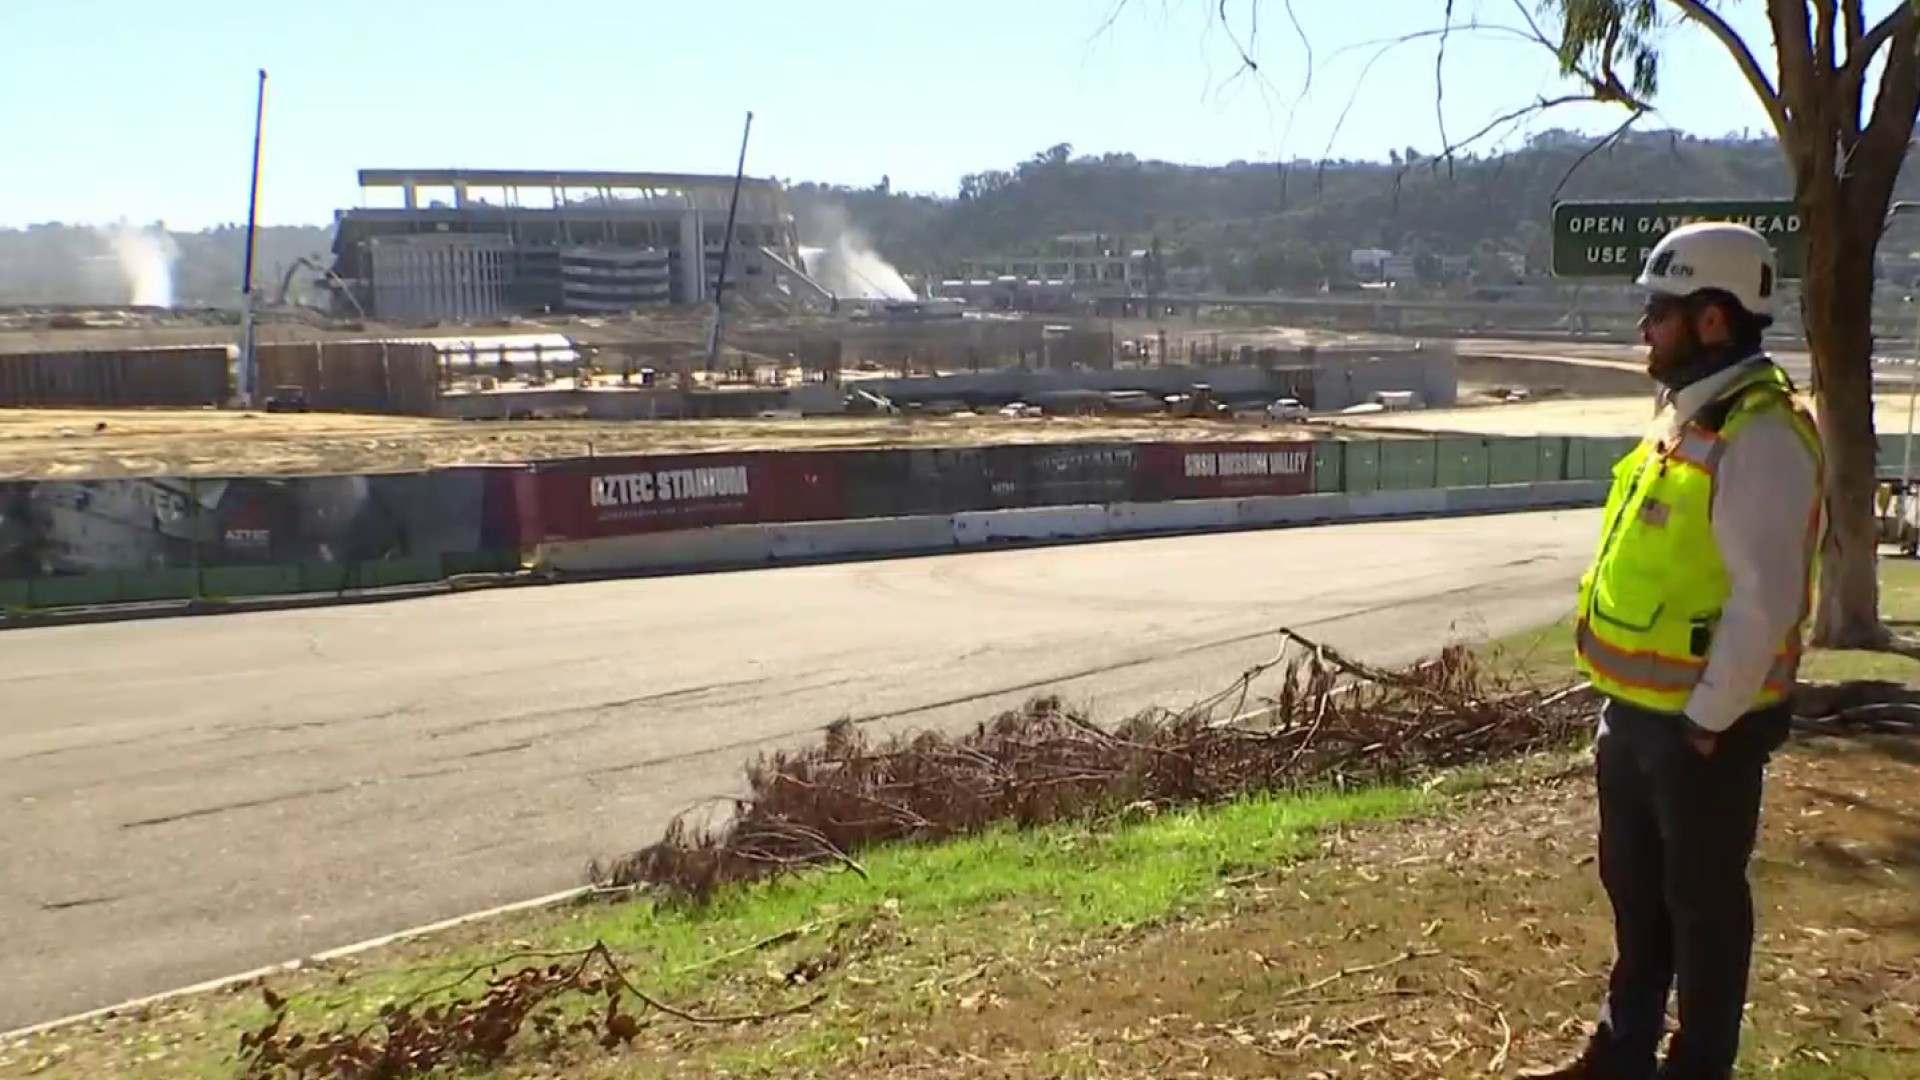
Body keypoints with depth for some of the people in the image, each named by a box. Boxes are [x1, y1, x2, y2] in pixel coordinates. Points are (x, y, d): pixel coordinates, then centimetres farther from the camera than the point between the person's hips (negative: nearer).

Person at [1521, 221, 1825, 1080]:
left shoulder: (1759, 437, -20)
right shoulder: (1684, 417, 10)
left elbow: (1764, 598, -23)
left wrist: (1709, 720, -19)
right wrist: (1625, 703, 16)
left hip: (1701, 721, -9)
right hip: (1637, 709, 9)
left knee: (1702, 900, 6)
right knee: (1633, 888, 19)